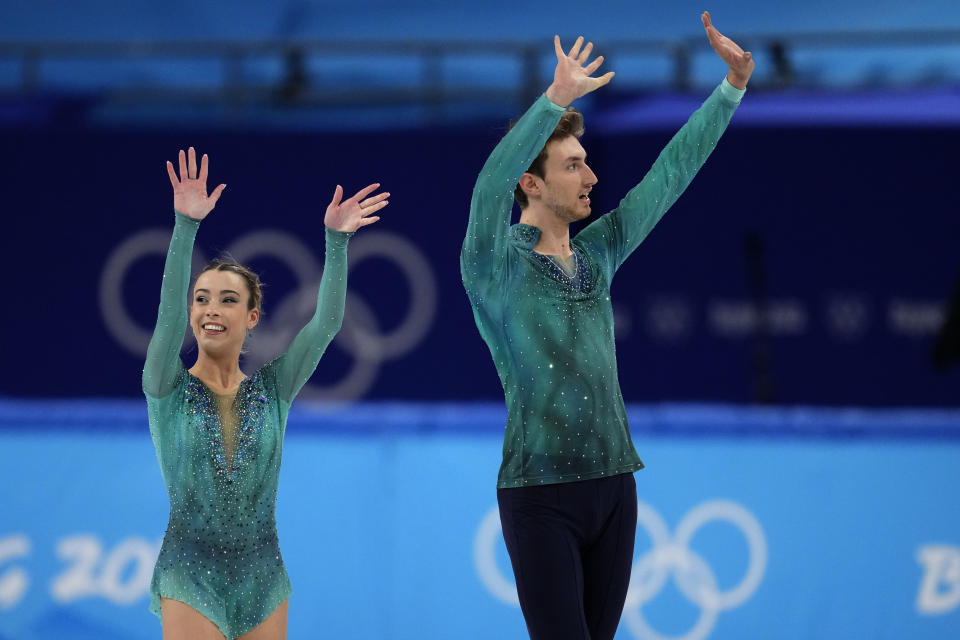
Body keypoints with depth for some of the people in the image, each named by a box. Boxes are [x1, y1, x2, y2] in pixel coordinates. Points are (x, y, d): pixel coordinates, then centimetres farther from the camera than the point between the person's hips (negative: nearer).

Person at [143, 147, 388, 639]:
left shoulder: (272, 390, 6)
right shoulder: (170, 391, -1)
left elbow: (326, 323, -4)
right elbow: (169, 317, -16)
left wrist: (336, 239, -14)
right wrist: (186, 226, -27)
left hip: (263, 579, 3)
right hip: (191, 580, -3)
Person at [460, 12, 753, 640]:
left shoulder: (598, 252, 12)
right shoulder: (495, 265, -5)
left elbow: (670, 175, 14)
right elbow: (490, 189, -24)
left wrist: (733, 86, 9)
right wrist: (556, 99, -33)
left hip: (613, 482, 6)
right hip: (541, 491, -6)